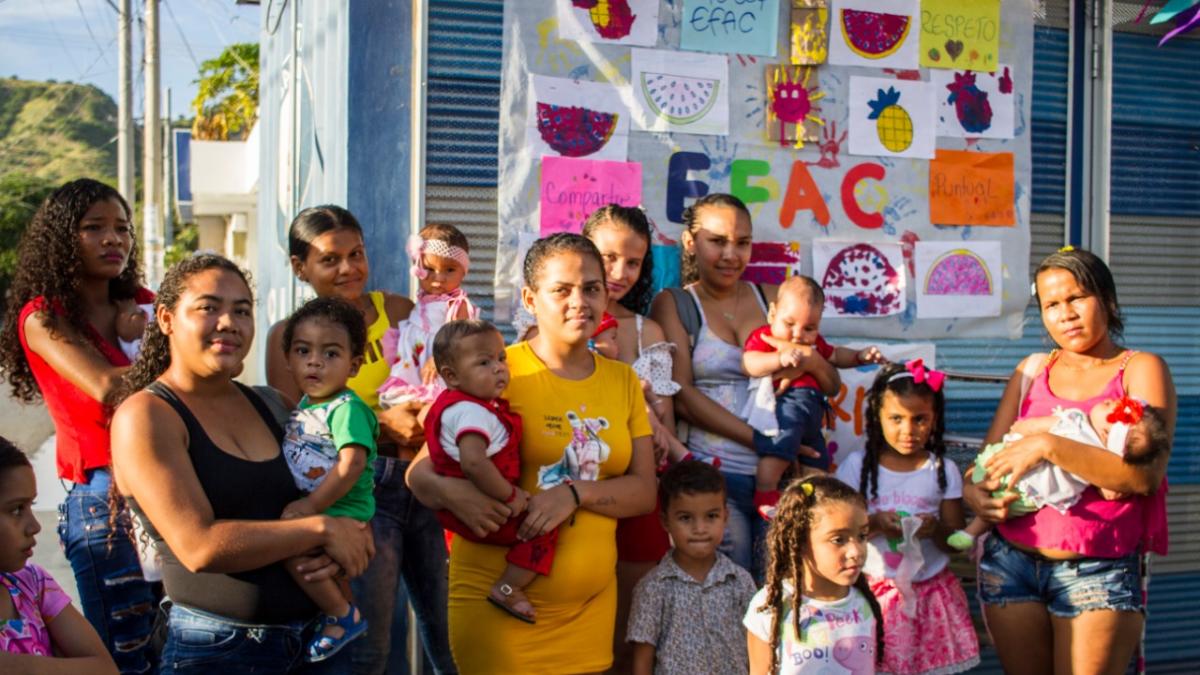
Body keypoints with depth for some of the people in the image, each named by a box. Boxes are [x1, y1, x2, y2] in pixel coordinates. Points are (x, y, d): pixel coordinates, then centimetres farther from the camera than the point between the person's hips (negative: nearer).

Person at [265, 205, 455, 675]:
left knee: (450, 635, 7)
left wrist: (426, 415, -12)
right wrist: (380, 423, -19)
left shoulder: (397, 310, 8)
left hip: (424, 481, 3)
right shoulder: (289, 336, -1)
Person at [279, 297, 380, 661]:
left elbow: (351, 465, -25)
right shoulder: (305, 404, 11)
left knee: (293, 546, -25)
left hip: (341, 510, -10)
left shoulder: (346, 409, -16)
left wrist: (312, 505, -23)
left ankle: (344, 616, -9)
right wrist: (299, 504, 11)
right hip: (308, 508, 10)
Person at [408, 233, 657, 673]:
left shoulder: (623, 380, 7)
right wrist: (453, 493, -27)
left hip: (591, 605, 5)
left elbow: (643, 492, 1)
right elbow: (420, 473, -5)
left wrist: (576, 493, -17)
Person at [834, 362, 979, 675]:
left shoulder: (943, 470, 1)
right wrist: (873, 524, -19)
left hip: (930, 589, 1)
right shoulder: (857, 465, -1)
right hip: (875, 589, -1)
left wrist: (936, 529, -18)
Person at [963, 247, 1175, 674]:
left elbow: (1147, 475, -15)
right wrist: (971, 490, -11)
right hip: (1011, 560, 4)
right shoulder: (1031, 371, 11)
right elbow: (989, 455, 12)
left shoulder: (1140, 369, -1)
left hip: (1098, 571, -4)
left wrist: (1049, 446, -22)